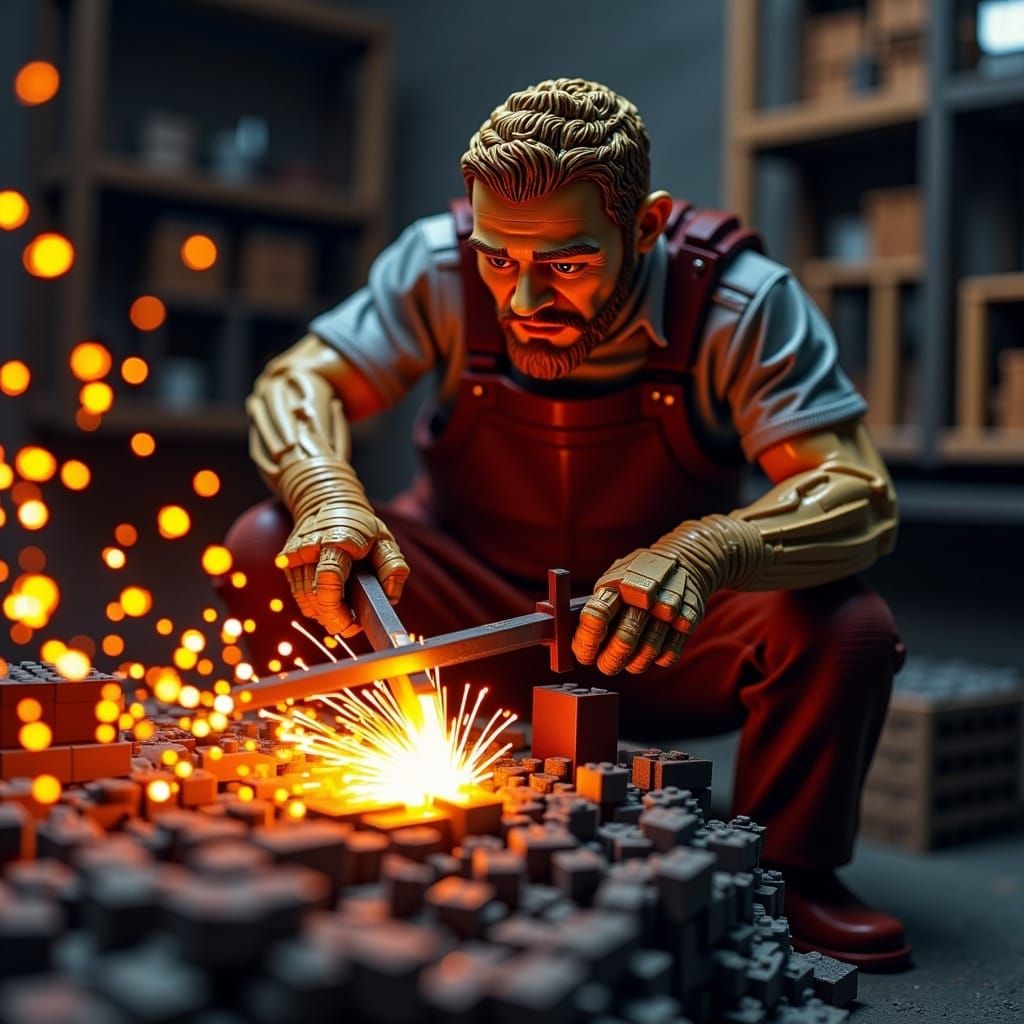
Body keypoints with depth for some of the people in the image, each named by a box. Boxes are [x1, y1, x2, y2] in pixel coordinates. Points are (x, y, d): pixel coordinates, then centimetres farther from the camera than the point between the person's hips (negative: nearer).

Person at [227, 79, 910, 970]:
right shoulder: (441, 268, -16)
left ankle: (786, 872, -2)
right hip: (470, 612, 2)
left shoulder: (740, 301, -21)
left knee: (847, 631, -30)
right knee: (270, 550, -21)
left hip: (661, 634, -1)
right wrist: (330, 497, -34)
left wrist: (704, 553, -47)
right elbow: (297, 385, -10)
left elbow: (862, 497, -26)